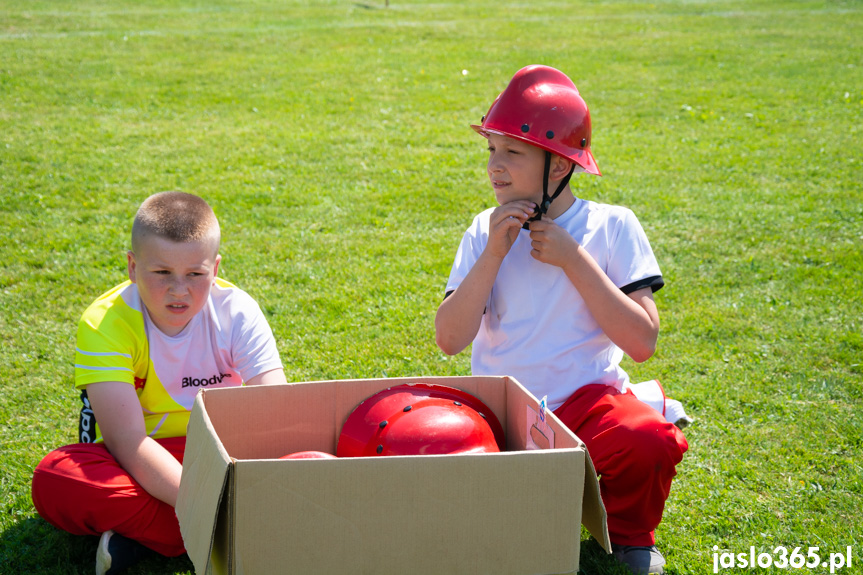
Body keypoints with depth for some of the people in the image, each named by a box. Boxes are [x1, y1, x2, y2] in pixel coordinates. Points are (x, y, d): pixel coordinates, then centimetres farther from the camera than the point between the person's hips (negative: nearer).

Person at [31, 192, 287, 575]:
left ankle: (142, 534, -24)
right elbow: (128, 441, -29)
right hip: (137, 466, -2)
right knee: (54, 480, -32)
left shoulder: (237, 312, -12)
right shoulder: (104, 324, -19)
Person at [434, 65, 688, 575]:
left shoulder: (611, 226, -1)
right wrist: (493, 254, -13)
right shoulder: (485, 232, 6)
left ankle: (629, 533, 1)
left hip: (584, 400, -2)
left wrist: (573, 260, -14)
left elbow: (643, 343, -11)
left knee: (651, 441, -32)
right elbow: (450, 340, -5)